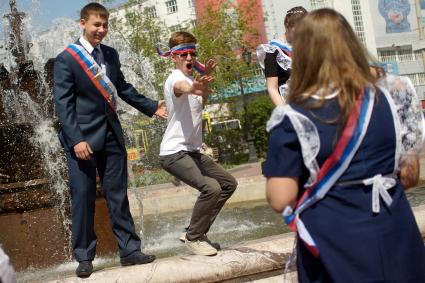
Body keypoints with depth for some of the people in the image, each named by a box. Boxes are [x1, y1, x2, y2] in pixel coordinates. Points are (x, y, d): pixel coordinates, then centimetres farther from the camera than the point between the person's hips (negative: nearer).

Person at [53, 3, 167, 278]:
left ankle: (129, 250, 15)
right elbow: (63, 103, -12)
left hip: (112, 134, 5)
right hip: (83, 137, -5)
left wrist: (151, 106, 17)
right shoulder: (66, 59, -8)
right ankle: (84, 257, 13)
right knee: (83, 197, 2)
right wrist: (76, 139, -20)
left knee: (118, 195, 9)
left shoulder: (111, 54, 9)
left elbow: (123, 88, 20)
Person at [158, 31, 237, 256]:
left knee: (228, 183, 15)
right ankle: (193, 238, -8)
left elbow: (201, 103, 31)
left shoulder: (192, 78, 12)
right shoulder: (175, 79, -16)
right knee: (211, 187, -28)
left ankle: (197, 231, 19)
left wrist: (206, 77, 17)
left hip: (192, 151, 10)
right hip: (174, 153, -10)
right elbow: (182, 88, -43)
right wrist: (193, 88, -66)